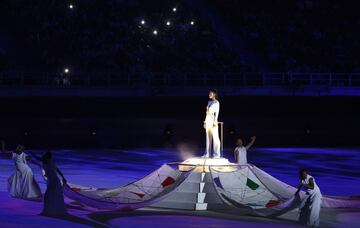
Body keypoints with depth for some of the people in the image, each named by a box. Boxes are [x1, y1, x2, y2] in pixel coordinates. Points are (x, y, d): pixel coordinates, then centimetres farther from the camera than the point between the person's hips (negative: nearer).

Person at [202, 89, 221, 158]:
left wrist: (215, 122, -16)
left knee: (215, 138, -7)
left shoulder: (216, 102, -3)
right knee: (208, 138, 6)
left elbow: (216, 113, -9)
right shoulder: (209, 102, 17)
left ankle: (216, 154, -7)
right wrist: (205, 122, 14)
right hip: (208, 121, 7)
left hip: (213, 121, -7)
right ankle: (207, 153, 6)